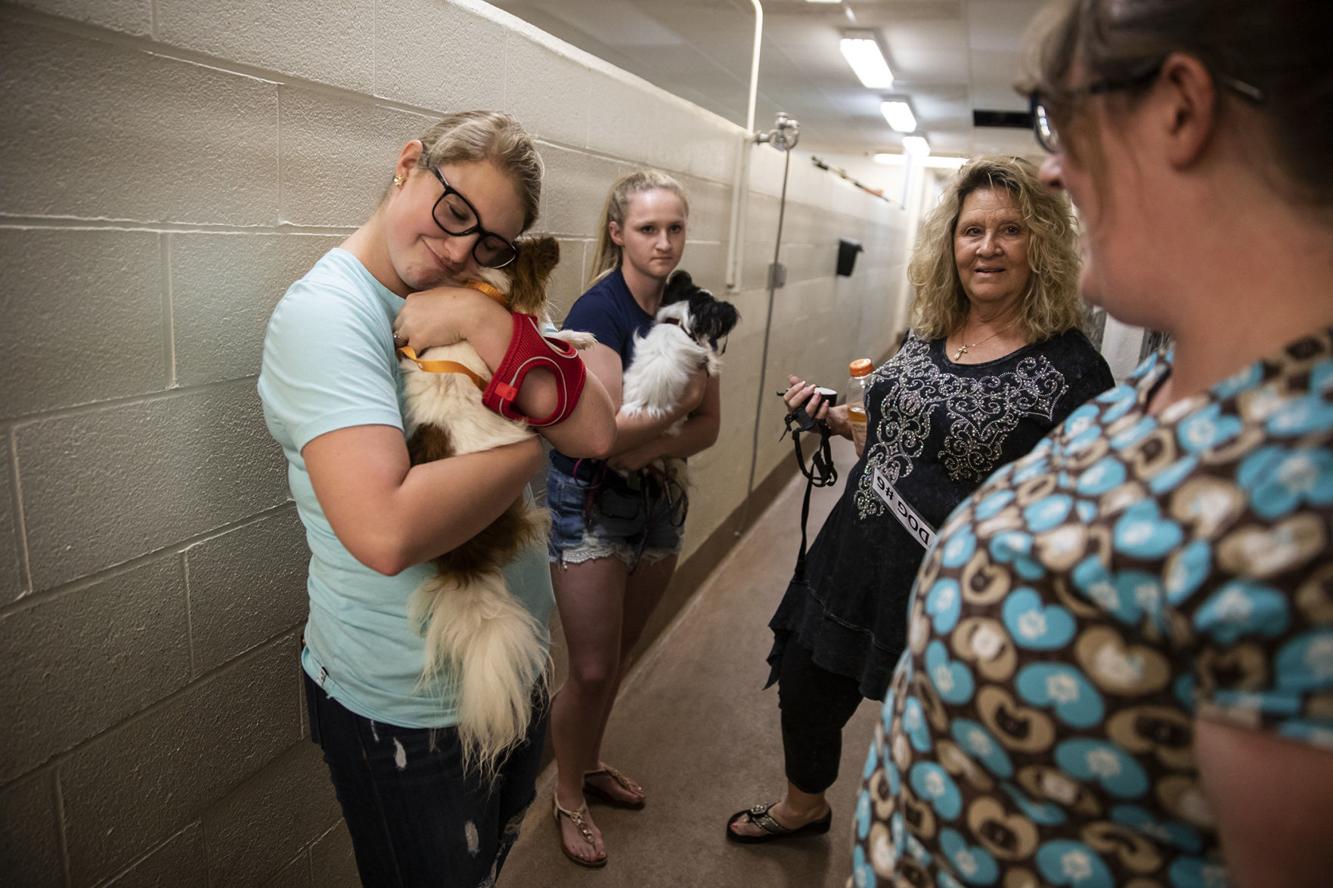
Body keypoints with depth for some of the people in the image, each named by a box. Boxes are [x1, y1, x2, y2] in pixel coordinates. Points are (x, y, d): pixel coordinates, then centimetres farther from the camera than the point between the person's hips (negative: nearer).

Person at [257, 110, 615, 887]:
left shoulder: (481, 298, 0)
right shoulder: (324, 313, -20)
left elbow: (593, 434, -14)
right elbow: (386, 532, -35)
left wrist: (485, 319, -24)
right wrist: (526, 450, -22)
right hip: (406, 711, -7)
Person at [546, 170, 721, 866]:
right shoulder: (598, 311, -18)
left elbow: (708, 425, -3)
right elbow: (603, 432, -25)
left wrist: (647, 449, -19)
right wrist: (684, 398, -16)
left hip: (660, 502, 6)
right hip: (591, 504, -6)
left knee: (619, 654, 20)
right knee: (591, 670, 3)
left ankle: (590, 765, 43)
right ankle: (568, 797, 28)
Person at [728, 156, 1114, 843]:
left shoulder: (1069, 370, -16)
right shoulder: (929, 333, 4)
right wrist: (833, 419, 4)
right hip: (853, 563, 7)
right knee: (803, 690, 21)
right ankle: (802, 806, 55)